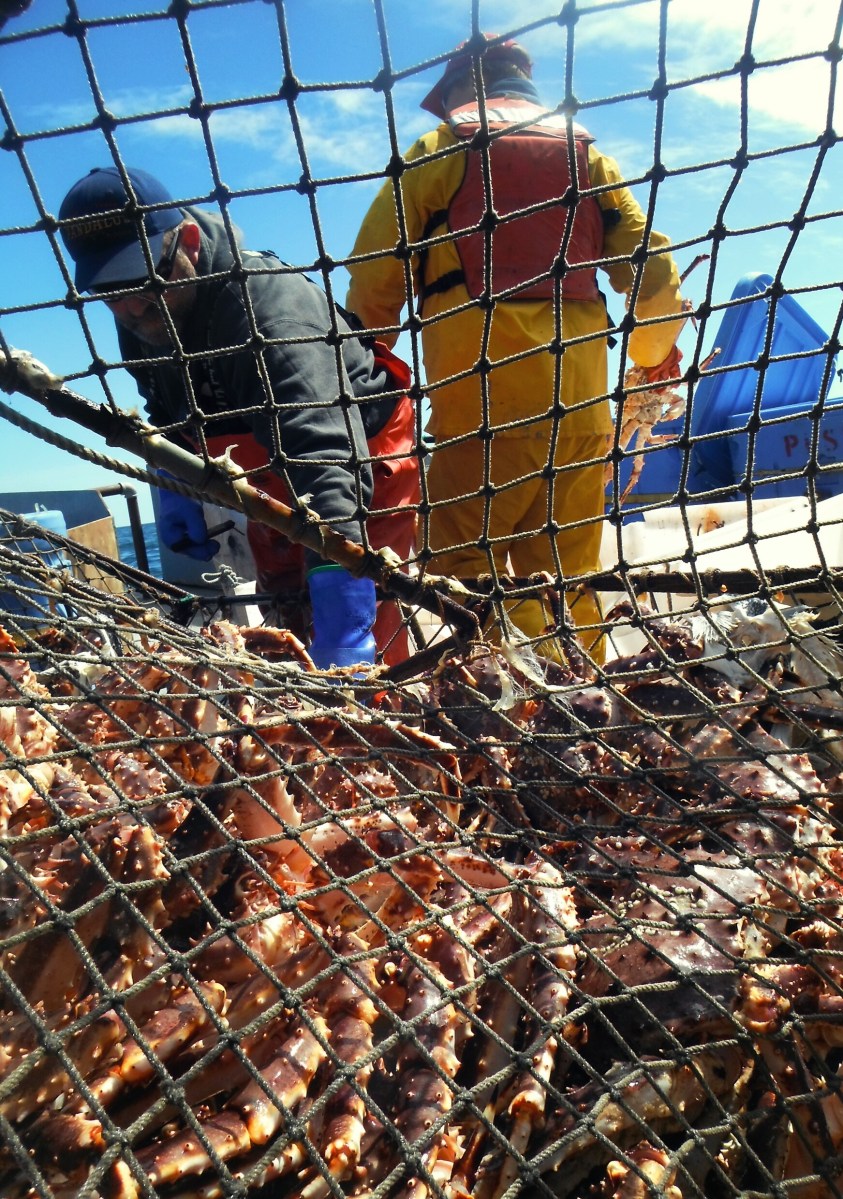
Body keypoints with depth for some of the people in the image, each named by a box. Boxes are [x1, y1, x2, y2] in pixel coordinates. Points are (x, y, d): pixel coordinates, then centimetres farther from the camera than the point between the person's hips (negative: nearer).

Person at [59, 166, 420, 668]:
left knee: (363, 629, -16)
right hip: (276, 483, 8)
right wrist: (174, 485, -6)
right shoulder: (142, 322, -10)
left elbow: (326, 457, -50)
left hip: (361, 456, -8)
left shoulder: (266, 304, -35)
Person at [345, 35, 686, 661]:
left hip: (483, 392, -4)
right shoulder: (586, 153, 22)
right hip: (581, 399, 5)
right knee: (568, 576, 9)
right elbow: (655, 270, 17)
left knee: (465, 568, -2)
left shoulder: (441, 149, 12)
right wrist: (655, 354, 33)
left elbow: (373, 274, 2)